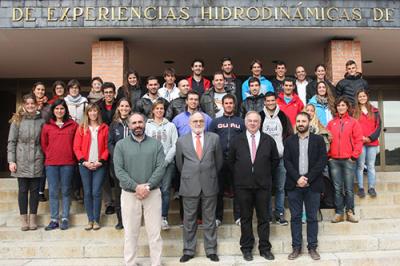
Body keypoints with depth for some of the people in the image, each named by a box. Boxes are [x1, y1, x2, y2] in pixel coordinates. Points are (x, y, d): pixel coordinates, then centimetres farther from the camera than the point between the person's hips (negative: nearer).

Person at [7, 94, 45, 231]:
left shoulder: (41, 120, 4)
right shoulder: (17, 120, 2)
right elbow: (11, 141, 1)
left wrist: (45, 158, 1)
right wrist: (11, 160, -5)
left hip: (37, 161, 1)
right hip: (21, 161, -1)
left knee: (35, 189, 5)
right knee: (23, 189, 5)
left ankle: (33, 218, 17)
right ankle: (23, 218, 16)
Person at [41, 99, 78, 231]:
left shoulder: (73, 125, 2)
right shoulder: (47, 126, 5)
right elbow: (44, 144, 12)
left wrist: (71, 156, 3)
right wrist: (50, 155, 7)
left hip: (68, 163, -1)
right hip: (51, 163, 1)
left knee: (66, 191, 6)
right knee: (53, 192, 5)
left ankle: (65, 219, 14)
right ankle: (54, 220, 12)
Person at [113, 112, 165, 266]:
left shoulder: (156, 144, 4)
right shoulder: (121, 145, 2)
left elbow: (161, 168, -4)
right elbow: (119, 170, -6)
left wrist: (147, 186, -16)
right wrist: (136, 187, -16)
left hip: (153, 193, 1)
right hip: (129, 194, 0)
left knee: (155, 232, 6)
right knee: (130, 232, 8)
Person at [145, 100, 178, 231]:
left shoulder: (171, 126, 8)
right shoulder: (147, 125, 6)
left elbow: (175, 145, 2)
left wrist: (166, 160, -7)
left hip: (167, 162, 0)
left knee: (165, 190, -1)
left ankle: (164, 217, 7)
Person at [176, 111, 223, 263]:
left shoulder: (214, 138, 2)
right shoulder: (181, 141, 2)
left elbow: (219, 161, 11)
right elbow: (179, 164, 12)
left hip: (209, 184, 0)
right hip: (189, 185, 0)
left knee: (209, 220, 9)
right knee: (189, 220, 8)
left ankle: (211, 250, 20)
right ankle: (188, 251, 20)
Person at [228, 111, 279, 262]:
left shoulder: (269, 140, 2)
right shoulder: (238, 140, 2)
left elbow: (275, 160, 12)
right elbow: (230, 160, 12)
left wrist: (266, 173, 7)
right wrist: (238, 174, 7)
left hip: (263, 184, 0)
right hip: (243, 185, 0)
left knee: (263, 218, 7)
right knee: (245, 218, 8)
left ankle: (265, 248, 19)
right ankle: (246, 248, 19)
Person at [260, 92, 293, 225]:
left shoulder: (283, 116, 6)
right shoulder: (260, 117, 2)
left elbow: (289, 135, 8)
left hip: (281, 157, 1)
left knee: (280, 187, 4)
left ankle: (279, 213, 15)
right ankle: (268, 213, 15)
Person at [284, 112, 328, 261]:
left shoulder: (318, 140, 5)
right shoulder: (289, 141, 9)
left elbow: (322, 160, -4)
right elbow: (287, 161, 1)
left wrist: (308, 178, -12)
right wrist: (297, 178, -13)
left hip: (312, 185, -1)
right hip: (294, 185, 1)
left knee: (312, 218, 5)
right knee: (295, 217, 5)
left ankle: (312, 247, 16)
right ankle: (296, 247, 14)